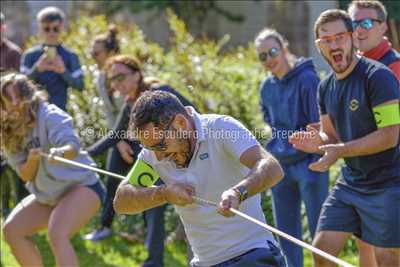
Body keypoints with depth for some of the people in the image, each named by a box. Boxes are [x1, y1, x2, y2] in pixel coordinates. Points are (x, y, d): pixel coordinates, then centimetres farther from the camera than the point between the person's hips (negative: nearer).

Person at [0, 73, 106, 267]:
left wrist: (61, 152, -57)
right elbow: (25, 175, -3)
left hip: (81, 185, -8)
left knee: (57, 235, -30)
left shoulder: (49, 116, -18)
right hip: (48, 196, 8)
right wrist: (32, 159, -24)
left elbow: (73, 145, -34)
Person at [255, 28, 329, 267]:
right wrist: (279, 145, 10)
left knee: (319, 230, -5)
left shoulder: (307, 79, -12)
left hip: (308, 163, -7)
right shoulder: (267, 87, 8)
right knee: (286, 234, 11)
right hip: (281, 166, 7)